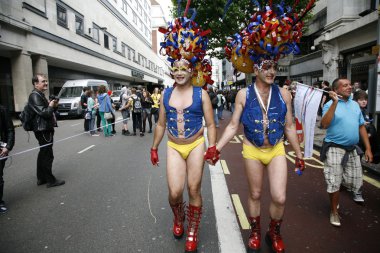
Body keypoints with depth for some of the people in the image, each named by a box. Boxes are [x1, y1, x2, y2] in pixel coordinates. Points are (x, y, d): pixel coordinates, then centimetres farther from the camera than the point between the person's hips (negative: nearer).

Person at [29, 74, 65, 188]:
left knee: (43, 154, 17)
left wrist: (54, 106, 4)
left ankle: (41, 178, 28)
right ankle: (50, 180, 5)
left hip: (45, 129, 11)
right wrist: (51, 106, -6)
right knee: (47, 155, -4)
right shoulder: (35, 96, -15)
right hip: (43, 130, -11)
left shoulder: (41, 95, 17)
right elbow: (44, 113, -23)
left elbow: (48, 110, 22)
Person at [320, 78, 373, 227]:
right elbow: (324, 125, -25)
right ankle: (334, 211, 21)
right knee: (334, 183, 2)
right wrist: (335, 103, -27)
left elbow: (361, 127, 13)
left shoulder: (355, 105, 9)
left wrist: (368, 148, 8)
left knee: (355, 181, 12)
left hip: (352, 149, 6)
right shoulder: (330, 105, -9)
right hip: (335, 149, -5)